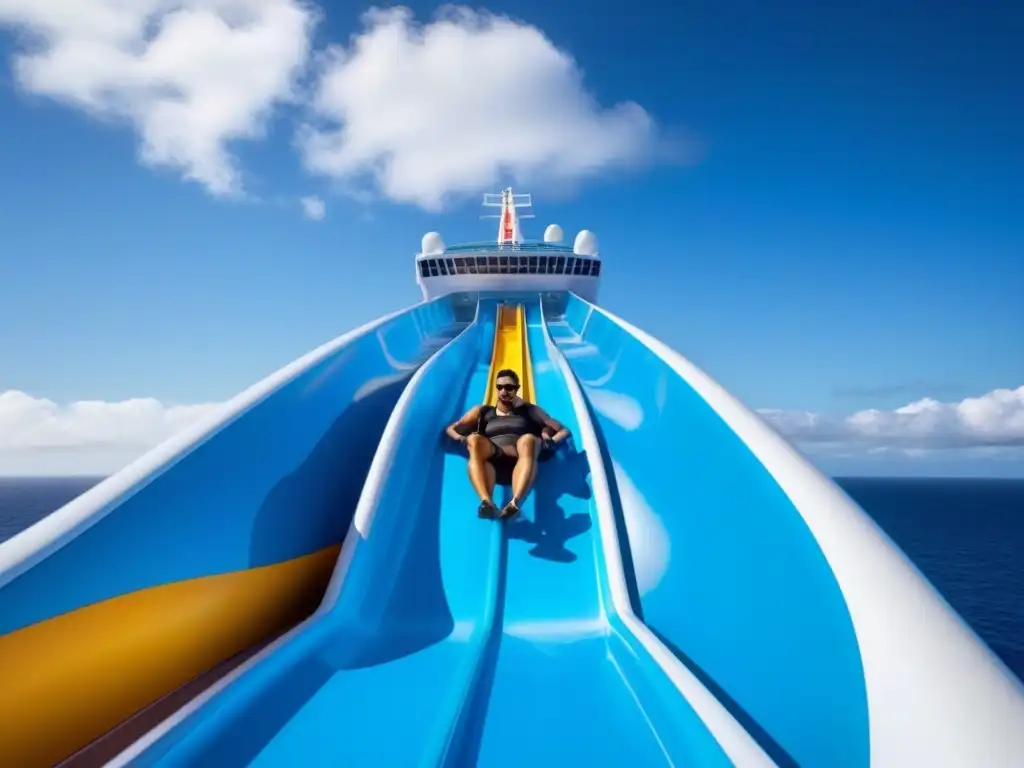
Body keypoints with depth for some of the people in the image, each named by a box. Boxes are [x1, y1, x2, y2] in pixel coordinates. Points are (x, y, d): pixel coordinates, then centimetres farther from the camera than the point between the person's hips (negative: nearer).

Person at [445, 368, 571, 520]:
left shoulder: (530, 410, 26)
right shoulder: (483, 412, 28)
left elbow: (564, 431, 22)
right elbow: (451, 429, 23)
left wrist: (549, 442, 0)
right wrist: (462, 439, 0)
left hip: (521, 463, 0)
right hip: (491, 464, 1)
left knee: (528, 440, -35)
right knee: (475, 440, -32)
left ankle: (514, 504, -58)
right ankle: (487, 502, -55)